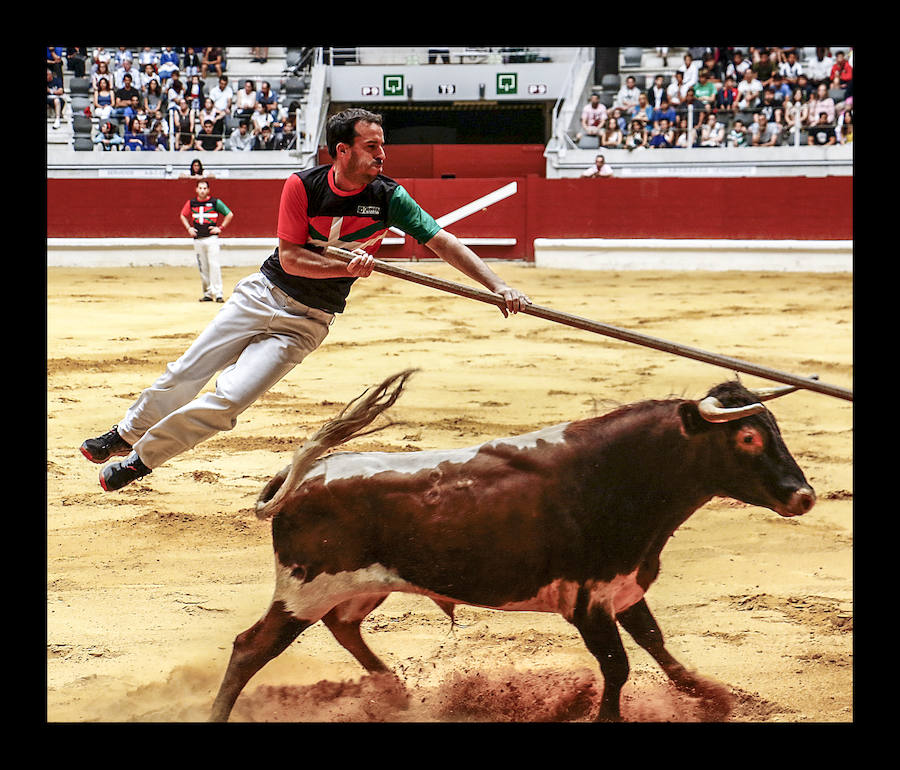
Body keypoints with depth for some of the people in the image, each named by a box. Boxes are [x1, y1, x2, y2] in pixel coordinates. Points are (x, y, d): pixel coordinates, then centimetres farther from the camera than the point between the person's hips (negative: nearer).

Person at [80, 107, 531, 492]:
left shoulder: (388, 198, -13)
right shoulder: (303, 186, -14)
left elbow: (443, 243, -16)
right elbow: (290, 257, -14)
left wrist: (498, 287, -26)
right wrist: (348, 267, -29)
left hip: (306, 323, -1)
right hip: (262, 295, 1)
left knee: (226, 402, -13)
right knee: (185, 376, 5)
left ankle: (143, 458, 5)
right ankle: (125, 435, 31)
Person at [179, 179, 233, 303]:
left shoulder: (215, 202, -3)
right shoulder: (191, 203, 7)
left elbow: (230, 214, 2)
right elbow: (183, 215, 23)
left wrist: (221, 228, -5)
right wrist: (188, 228, 9)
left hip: (211, 238, -4)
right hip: (197, 239, 4)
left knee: (214, 265, -13)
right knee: (202, 267, 6)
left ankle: (218, 293, -13)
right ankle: (208, 293, 14)